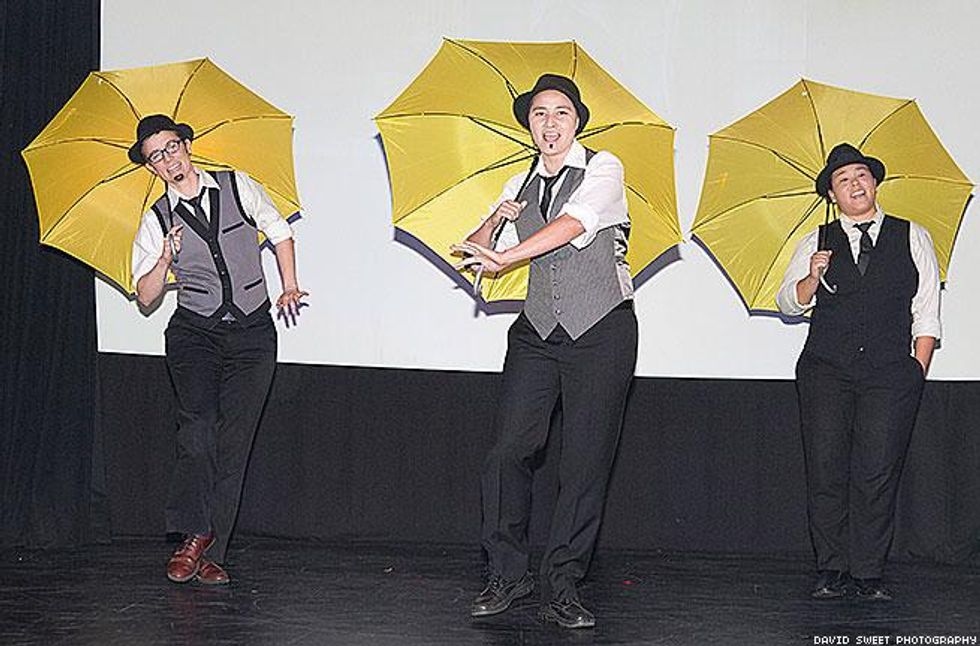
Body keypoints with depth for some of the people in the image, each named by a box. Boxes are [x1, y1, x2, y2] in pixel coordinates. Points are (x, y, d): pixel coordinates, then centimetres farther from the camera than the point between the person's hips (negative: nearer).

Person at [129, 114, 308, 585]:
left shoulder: (238, 187, 5)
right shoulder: (156, 220, 5)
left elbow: (280, 234, 18)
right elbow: (145, 298, 4)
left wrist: (289, 288, 10)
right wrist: (166, 259, -13)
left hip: (252, 334, 0)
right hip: (194, 332, 0)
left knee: (234, 440, -6)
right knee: (197, 423, -24)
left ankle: (211, 552, -3)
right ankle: (194, 533, -16)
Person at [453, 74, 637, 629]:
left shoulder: (604, 169, 0)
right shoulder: (522, 186, 15)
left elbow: (573, 225, -18)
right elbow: (478, 256, 16)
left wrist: (504, 255, -23)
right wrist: (494, 223, -5)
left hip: (601, 330, -4)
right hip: (538, 330, 4)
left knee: (586, 463, -3)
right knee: (510, 450, -6)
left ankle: (563, 588, 5)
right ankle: (507, 574, 7)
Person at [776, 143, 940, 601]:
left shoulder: (912, 238, 13)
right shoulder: (817, 243, 14)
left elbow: (926, 312, 10)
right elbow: (787, 303, 11)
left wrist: (918, 370, 0)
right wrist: (812, 278, -9)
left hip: (890, 374, -1)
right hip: (826, 370, 1)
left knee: (877, 473, -7)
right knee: (826, 472, -4)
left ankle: (869, 573, 1)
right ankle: (831, 572, 4)